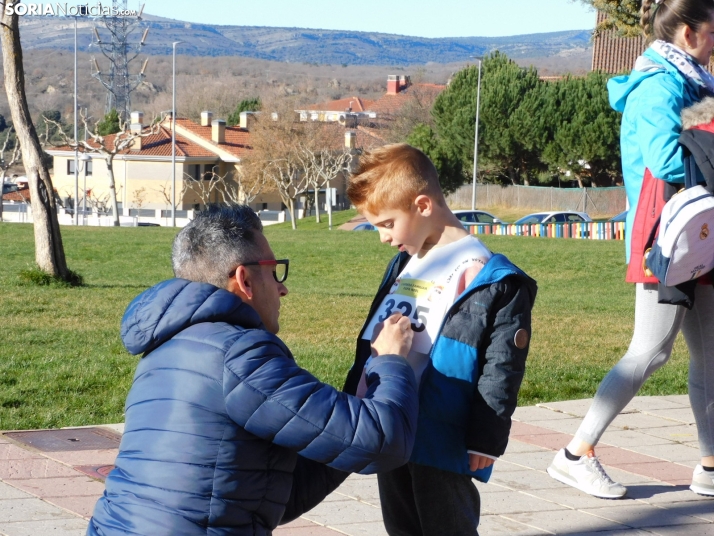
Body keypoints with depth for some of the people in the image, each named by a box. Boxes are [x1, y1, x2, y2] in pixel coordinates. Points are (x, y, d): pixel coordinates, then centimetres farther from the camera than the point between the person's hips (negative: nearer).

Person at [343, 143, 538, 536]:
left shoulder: (491, 280, -13)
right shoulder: (403, 265, 12)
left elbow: (501, 370, -13)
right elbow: (370, 341, 20)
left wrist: (485, 439, -15)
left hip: (442, 445, -8)